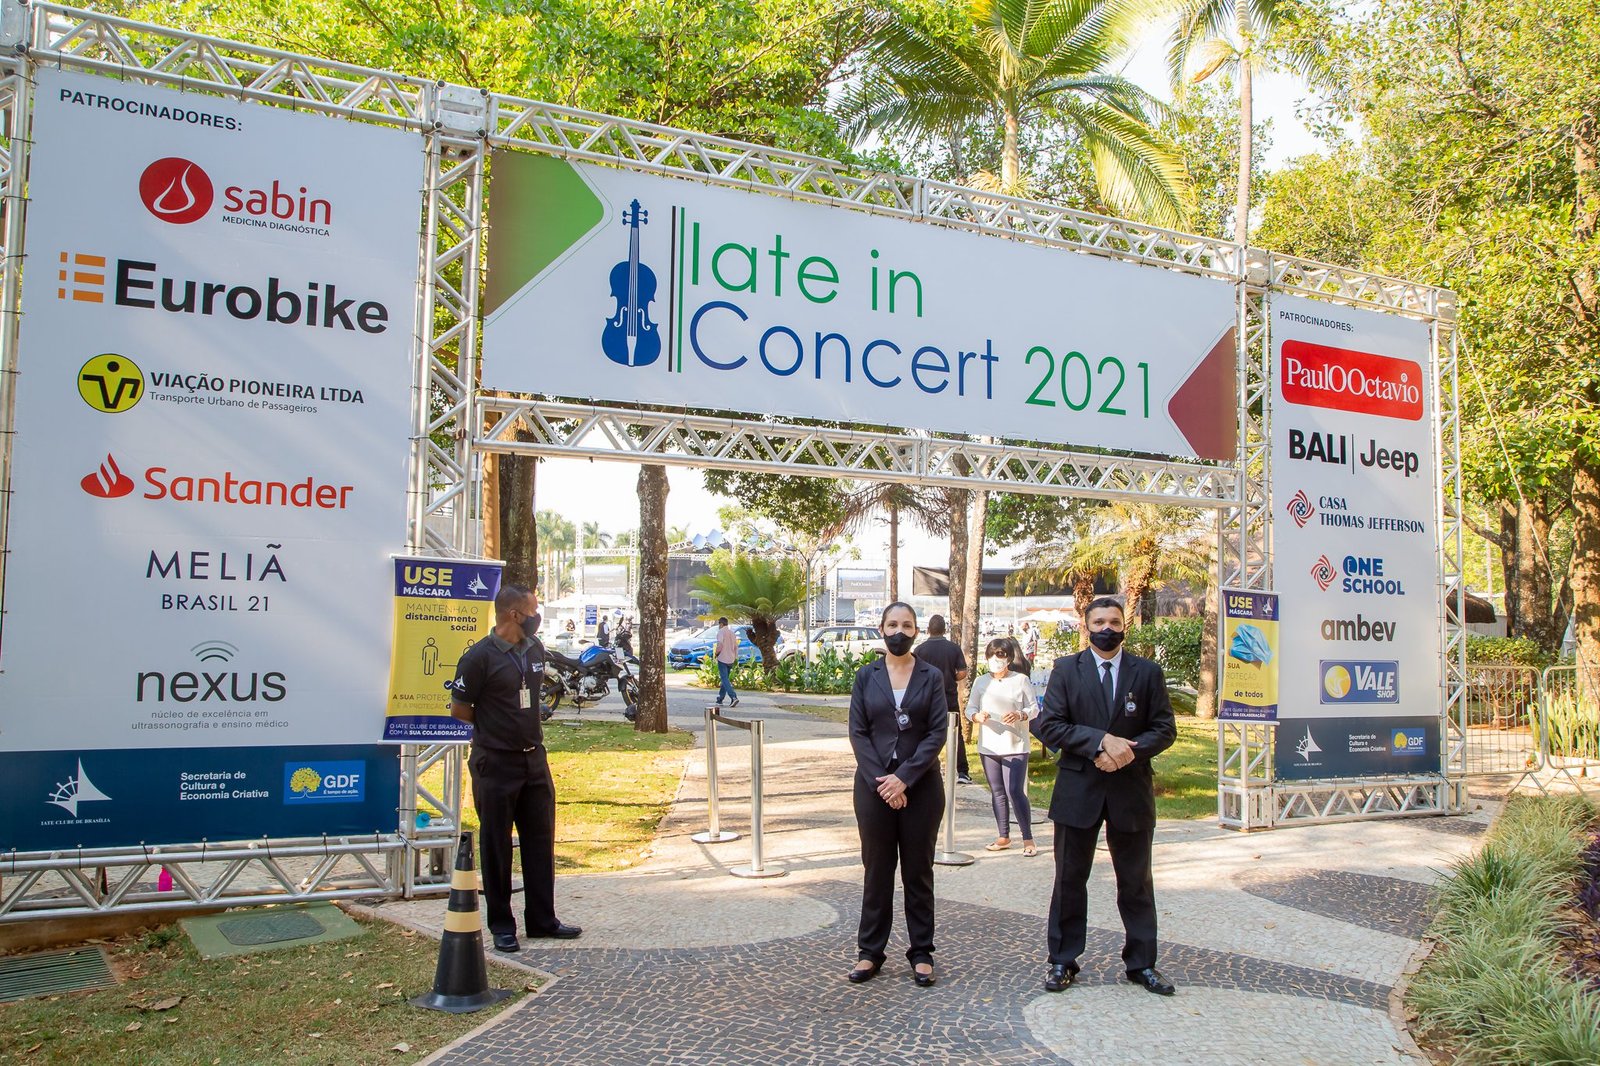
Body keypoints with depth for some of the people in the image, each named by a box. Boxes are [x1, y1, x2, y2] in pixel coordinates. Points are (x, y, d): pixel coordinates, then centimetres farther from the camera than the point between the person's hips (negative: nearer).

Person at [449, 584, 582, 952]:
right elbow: (458, 709, -8)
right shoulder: (480, 656, -15)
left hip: (534, 758, 7)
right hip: (496, 764, -6)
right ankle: (501, 925, 16)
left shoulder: (534, 649, 7)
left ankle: (542, 918, 22)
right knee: (497, 846, 5)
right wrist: (493, 727, 1)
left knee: (540, 840, 11)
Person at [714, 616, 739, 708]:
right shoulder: (732, 633, 15)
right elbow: (736, 646, 15)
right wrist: (736, 657, 19)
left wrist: (716, 653, -6)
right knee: (725, 679, 15)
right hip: (731, 660, 8)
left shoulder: (721, 632, -8)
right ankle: (720, 699, 19)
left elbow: (720, 643, -21)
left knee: (725, 680, -10)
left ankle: (734, 697, -25)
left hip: (722, 659, -8)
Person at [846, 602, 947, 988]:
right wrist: (881, 780, -12)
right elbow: (858, 732, -1)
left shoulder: (931, 677, 1)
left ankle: (921, 953, 15)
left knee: (918, 869, 7)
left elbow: (938, 732, -6)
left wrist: (904, 778, -14)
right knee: (876, 868, 7)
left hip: (921, 785, -1)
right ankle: (870, 951, 16)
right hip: (874, 784, 1)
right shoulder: (866, 676, 4)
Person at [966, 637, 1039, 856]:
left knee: (1015, 791, -10)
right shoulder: (981, 682, 7)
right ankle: (1004, 837, 20)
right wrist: (977, 716, -14)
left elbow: (1034, 708, 1)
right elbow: (969, 708, 8)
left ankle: (1028, 838, 0)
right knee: (997, 792, 10)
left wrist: (1020, 715, -19)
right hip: (989, 746, 4)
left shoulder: (1021, 680, -1)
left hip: (1015, 746, -4)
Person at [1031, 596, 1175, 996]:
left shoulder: (1148, 672, 4)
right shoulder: (1066, 670, 1)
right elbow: (1049, 725, -7)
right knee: (1069, 880, 8)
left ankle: (1141, 963, 23)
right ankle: (1063, 961, 19)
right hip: (1078, 788, -1)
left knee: (1136, 882, 11)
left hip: (1131, 788, 1)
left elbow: (1165, 728, 1)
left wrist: (1129, 751, -17)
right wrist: (1101, 741, -19)